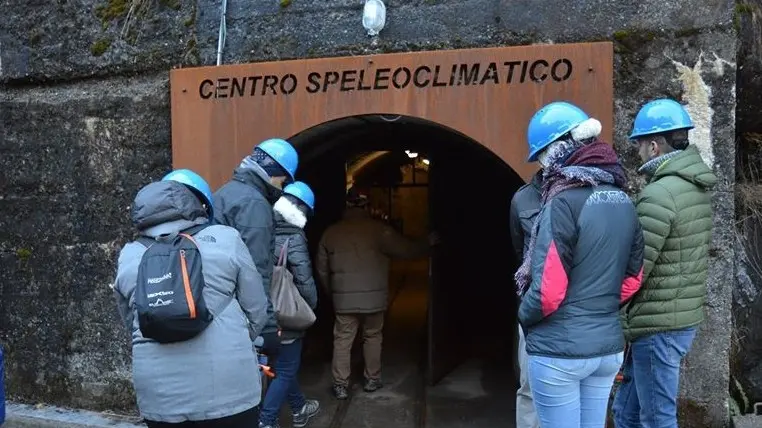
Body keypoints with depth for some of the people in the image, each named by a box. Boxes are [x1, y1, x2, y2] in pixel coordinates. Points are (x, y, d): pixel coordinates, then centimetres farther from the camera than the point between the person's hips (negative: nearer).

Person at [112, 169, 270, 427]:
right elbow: (257, 311, 3)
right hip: (226, 387, -3)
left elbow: (131, 324, 14)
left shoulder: (128, 257, 5)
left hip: (158, 394, 3)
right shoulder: (225, 239, -4)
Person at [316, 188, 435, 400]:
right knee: (372, 337, 16)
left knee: (342, 340, 10)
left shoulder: (330, 232, 4)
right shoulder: (378, 229, -8)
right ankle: (372, 379, 24)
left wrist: (331, 292, 24)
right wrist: (428, 244, 13)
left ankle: (341, 385, 12)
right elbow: (406, 250, -4)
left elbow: (322, 269, 10)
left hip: (343, 298, 2)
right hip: (373, 297, -1)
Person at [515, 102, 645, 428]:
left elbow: (548, 291, -19)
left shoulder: (563, 202, -19)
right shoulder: (623, 202, 5)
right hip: (608, 345, 7)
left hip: (560, 350, -7)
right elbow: (632, 280, 12)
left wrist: (524, 317, 0)